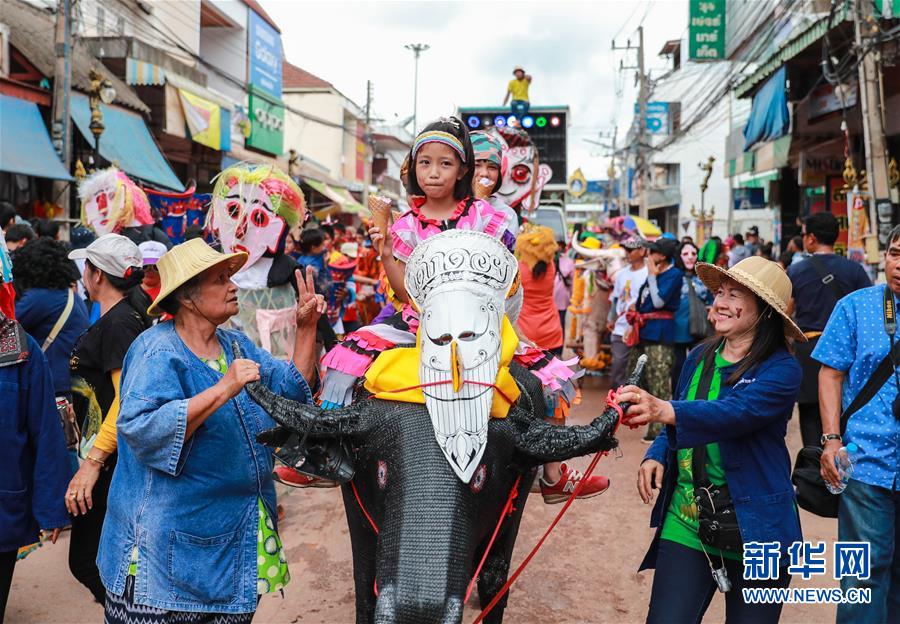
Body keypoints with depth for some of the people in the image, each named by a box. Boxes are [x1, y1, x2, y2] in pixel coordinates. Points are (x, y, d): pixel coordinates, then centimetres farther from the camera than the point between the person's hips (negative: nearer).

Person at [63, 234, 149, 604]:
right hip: (110, 455, 10)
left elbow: (128, 397, -26)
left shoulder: (118, 323, -18)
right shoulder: (124, 316, 13)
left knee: (87, 562, -4)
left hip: (109, 461, -10)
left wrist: (93, 461, -29)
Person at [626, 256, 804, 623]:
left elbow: (733, 413, -32)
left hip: (754, 532, -4)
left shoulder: (782, 370, -13)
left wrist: (663, 410, -48)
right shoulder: (700, 358, 4)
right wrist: (655, 456, -8)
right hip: (684, 524, 4)